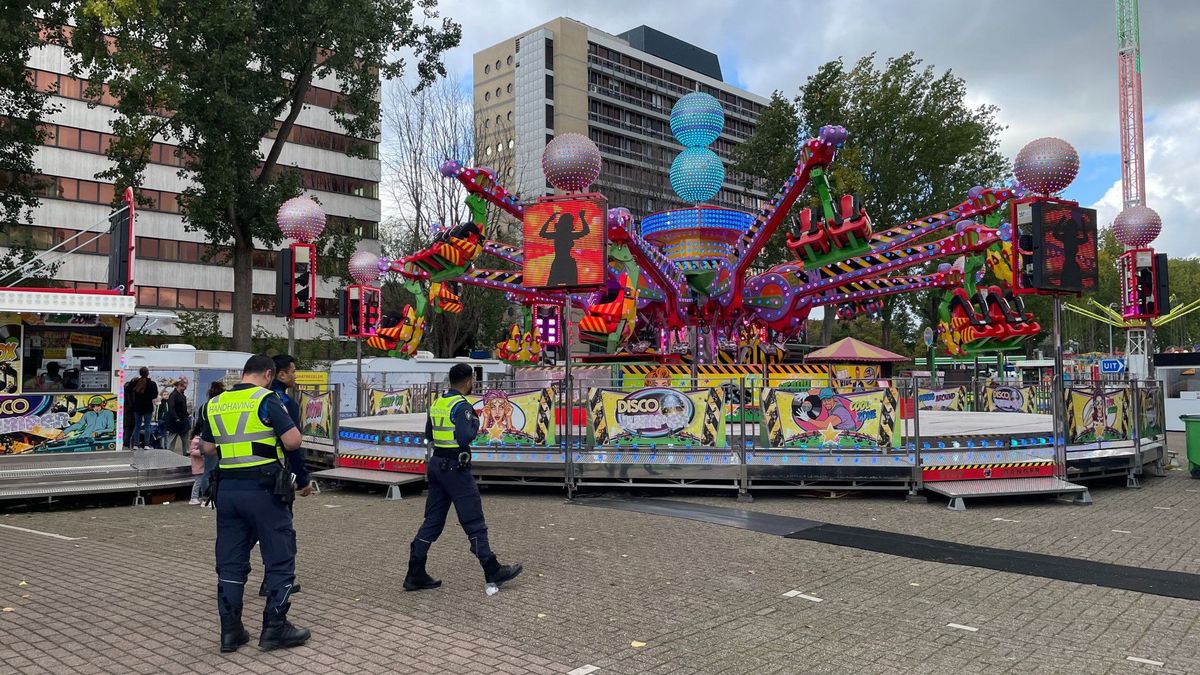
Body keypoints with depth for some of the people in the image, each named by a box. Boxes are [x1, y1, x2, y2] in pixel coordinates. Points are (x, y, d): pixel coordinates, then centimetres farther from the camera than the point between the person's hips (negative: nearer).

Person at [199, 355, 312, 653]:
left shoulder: (214, 404, 10)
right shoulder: (266, 399, -10)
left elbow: (207, 447, 21)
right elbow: (293, 440, -17)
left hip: (227, 488, 6)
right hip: (263, 489, -6)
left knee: (230, 560, 13)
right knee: (279, 557, 5)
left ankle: (230, 630, 17)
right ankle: (274, 627, 8)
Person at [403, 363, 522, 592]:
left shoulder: (437, 403, 10)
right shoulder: (461, 406, -16)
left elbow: (429, 435, 19)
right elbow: (465, 437, -27)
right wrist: (475, 423, -9)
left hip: (437, 464, 8)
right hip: (456, 468, -8)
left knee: (433, 521, 12)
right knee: (474, 522, 1)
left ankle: (415, 574, 13)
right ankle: (493, 572, 11)